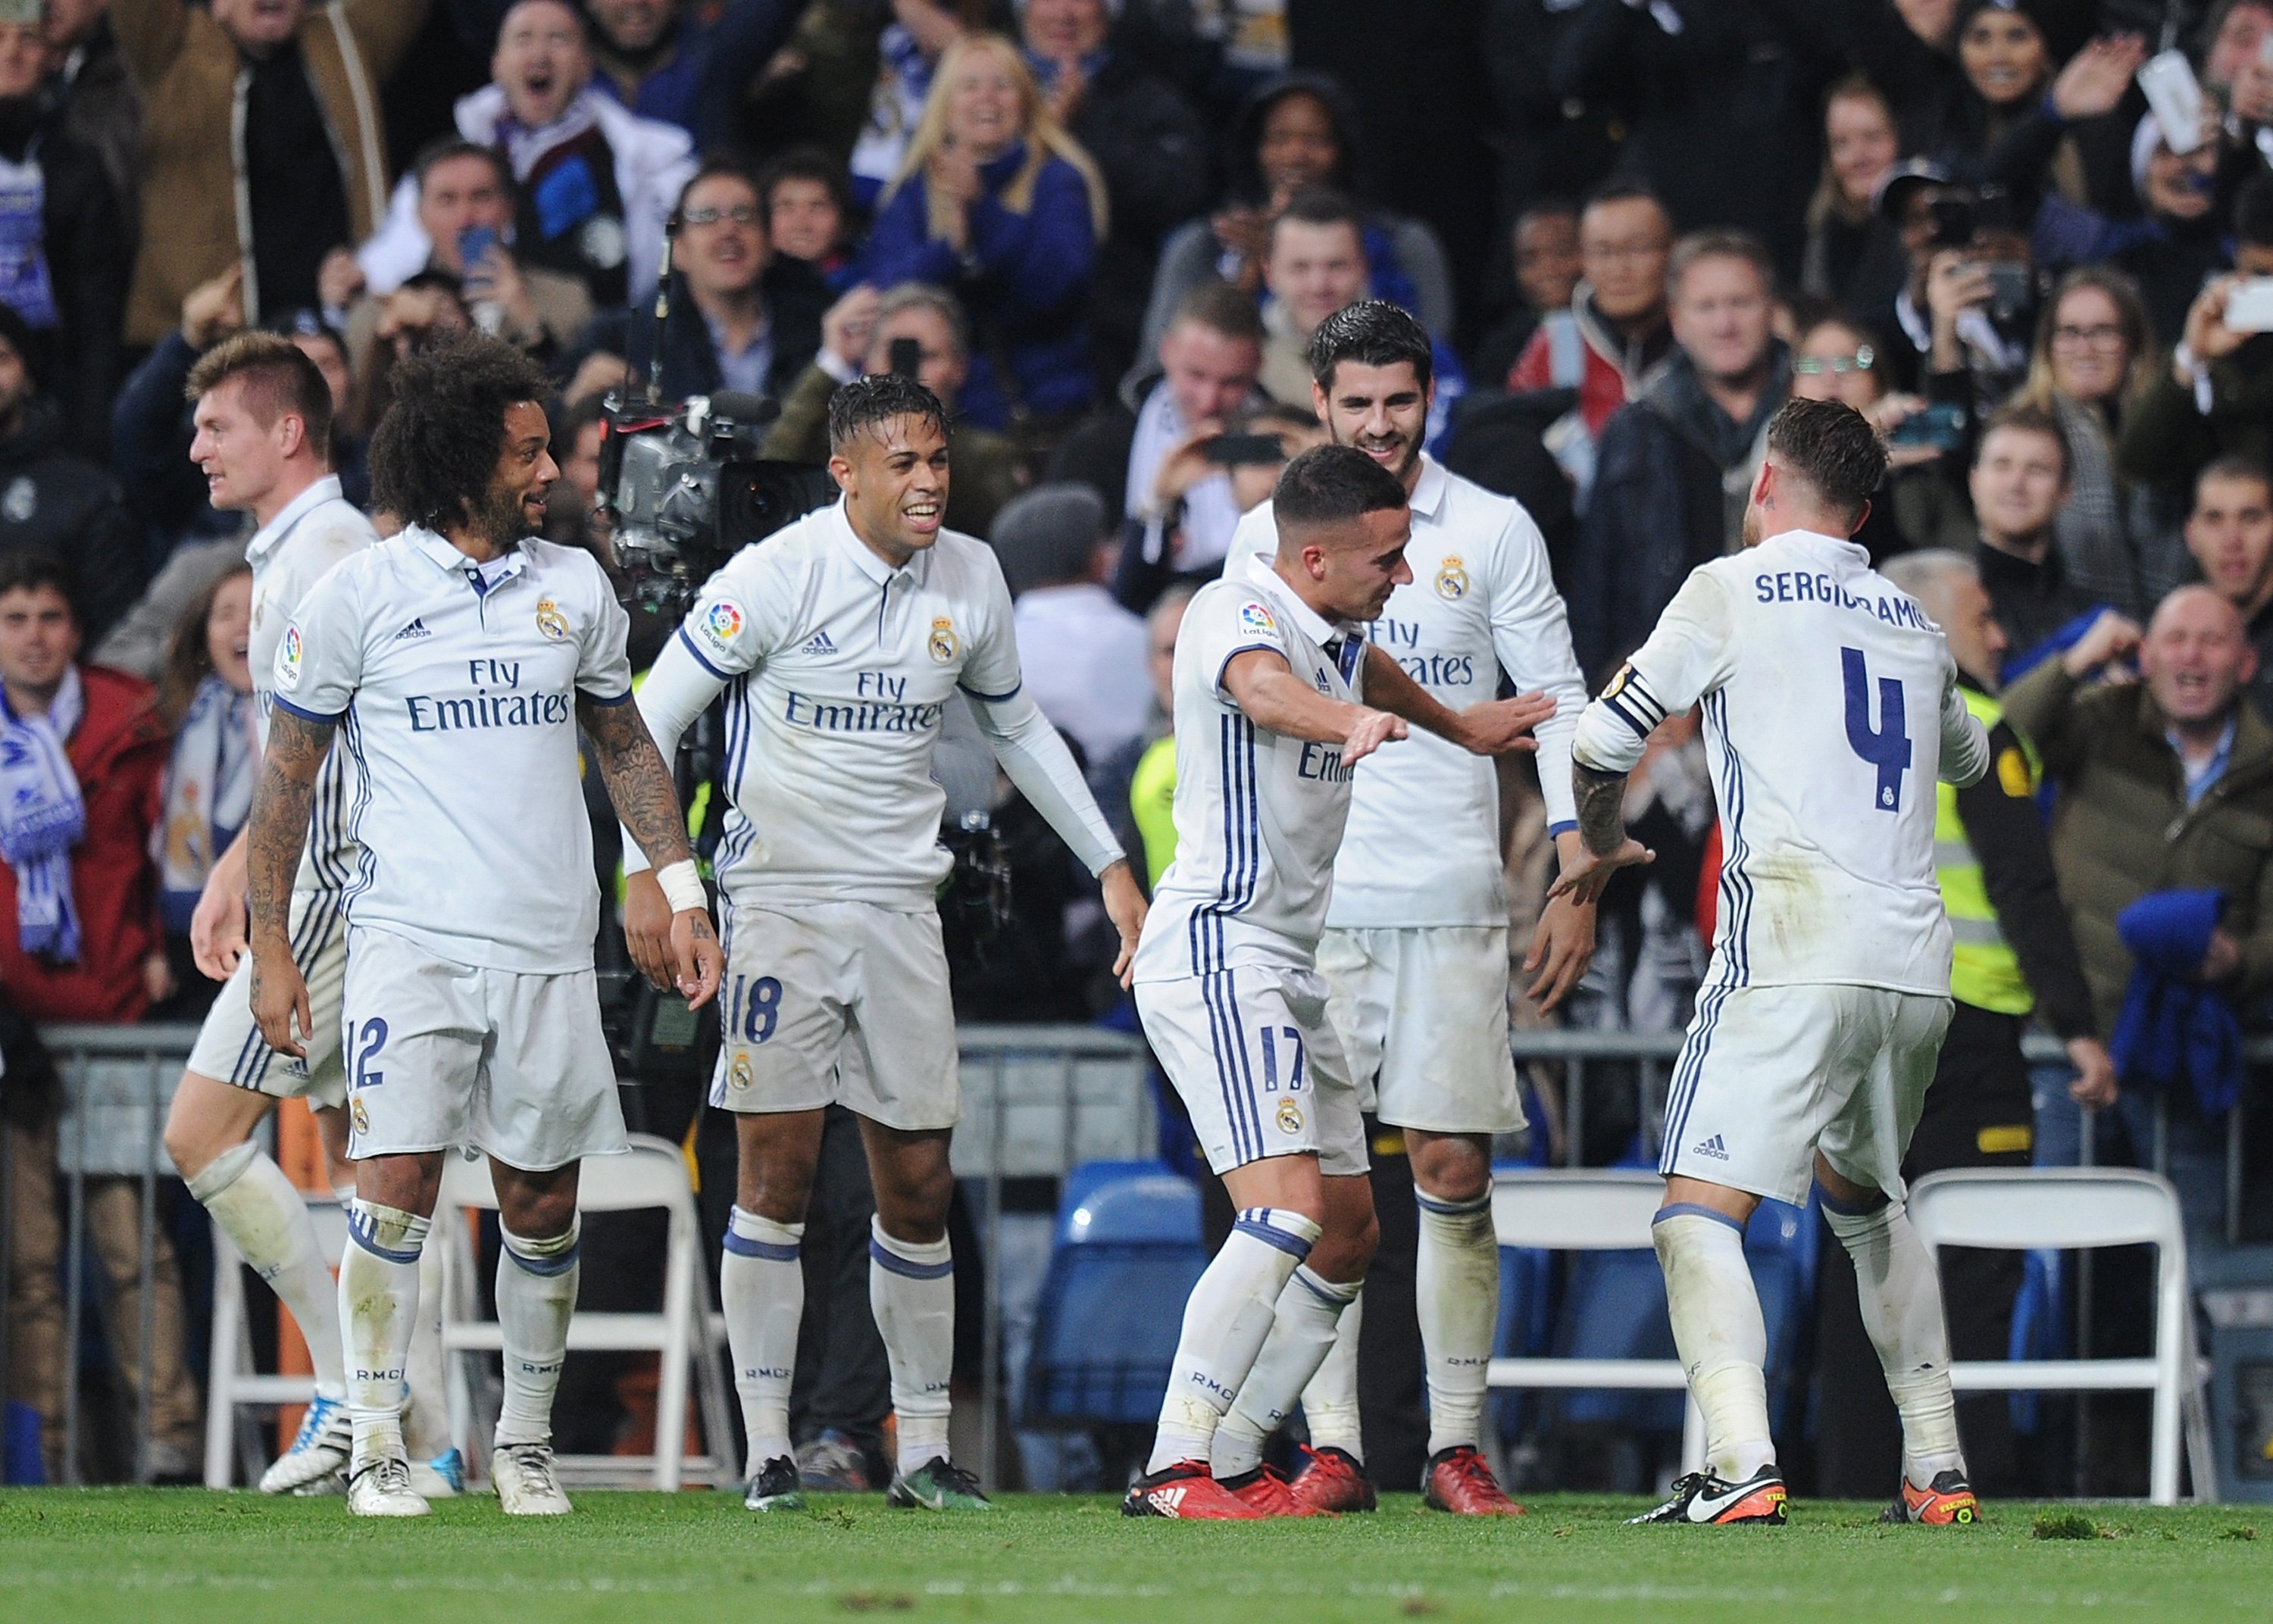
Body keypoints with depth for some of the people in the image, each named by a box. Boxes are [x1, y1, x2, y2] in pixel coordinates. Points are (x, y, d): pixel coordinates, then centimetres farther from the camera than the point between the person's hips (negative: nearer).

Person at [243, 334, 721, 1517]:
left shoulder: (572, 585, 10)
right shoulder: (357, 596, -1)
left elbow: (622, 742, 22)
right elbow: (287, 776, 5)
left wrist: (681, 894, 15)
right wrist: (269, 950, 1)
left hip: (549, 949, 3)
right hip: (410, 939, -3)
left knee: (542, 1204, 4)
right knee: (395, 1180, -14)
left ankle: (526, 1442, 18)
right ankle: (375, 1441, -6)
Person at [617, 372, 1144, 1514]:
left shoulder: (970, 577, 4)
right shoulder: (776, 575, -11)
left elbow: (1018, 729, 20)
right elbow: (651, 719, -6)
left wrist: (1110, 867, 18)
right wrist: (643, 873, -13)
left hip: (899, 907, 4)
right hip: (779, 898, -4)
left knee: (918, 1191, 4)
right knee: (778, 1172, -6)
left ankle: (924, 1450, 11)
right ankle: (767, 1451, -1)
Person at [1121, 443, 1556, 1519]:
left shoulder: (1335, 631, 13)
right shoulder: (1239, 611, -16)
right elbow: (1260, 684, -42)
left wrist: (1457, 726, 53)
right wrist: (1353, 720, -62)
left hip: (1289, 967, 10)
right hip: (1217, 953, -10)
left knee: (1348, 1235, 11)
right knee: (1290, 1212, -23)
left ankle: (1230, 1462, 15)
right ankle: (1174, 1471, -24)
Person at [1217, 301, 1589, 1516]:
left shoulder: (1492, 532, 4)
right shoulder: (1267, 537, 8)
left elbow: (1558, 707, 5)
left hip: (1452, 900, -1)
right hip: (1307, 900, 1)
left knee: (1454, 1172, -2)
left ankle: (1456, 1446, 5)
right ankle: (1331, 1446, -2)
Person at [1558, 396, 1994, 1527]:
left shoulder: (1735, 590, 2)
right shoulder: (1910, 620, 19)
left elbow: (1602, 742, 2)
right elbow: (1966, 759, 39)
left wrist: (1604, 842, 22)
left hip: (1795, 954, -6)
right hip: (1916, 964, 6)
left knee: (1699, 1211, -8)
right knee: (1866, 1200, 26)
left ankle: (1741, 1467, -27)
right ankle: (1938, 1468, 23)